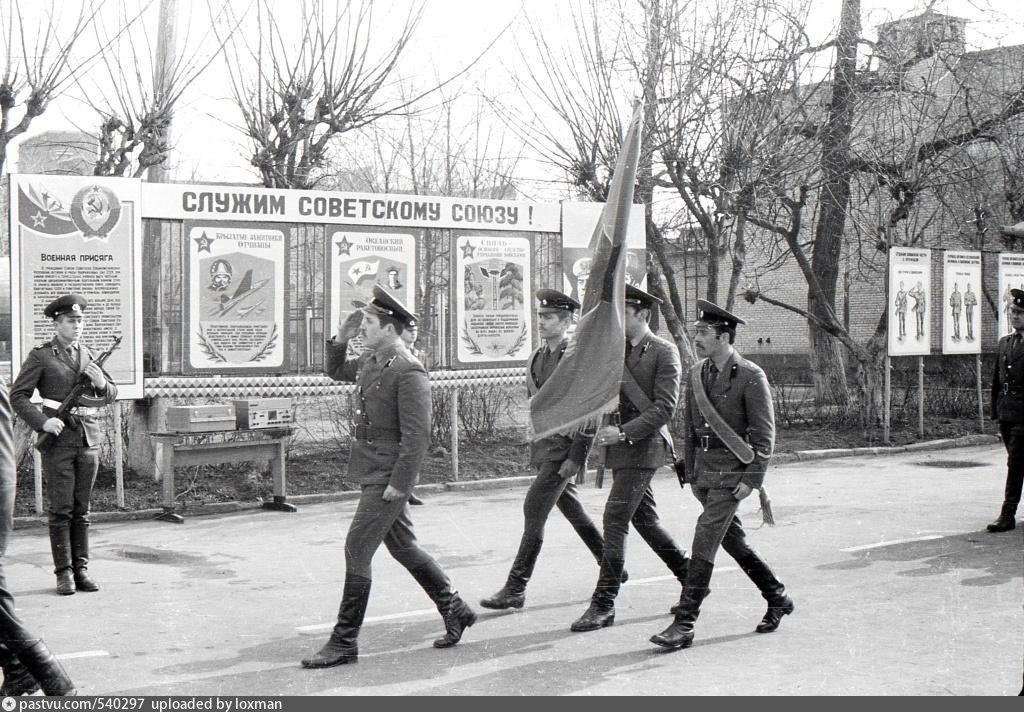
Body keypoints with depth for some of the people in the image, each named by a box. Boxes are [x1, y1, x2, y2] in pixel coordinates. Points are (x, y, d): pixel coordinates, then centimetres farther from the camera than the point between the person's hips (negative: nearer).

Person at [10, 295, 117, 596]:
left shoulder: (88, 355, 13)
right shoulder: (40, 356, 0)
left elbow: (111, 395, 16)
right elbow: (18, 395, -2)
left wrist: (102, 384, -6)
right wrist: (42, 421, -15)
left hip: (89, 438, 4)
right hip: (58, 438, -4)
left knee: (81, 509, 6)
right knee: (61, 509, -3)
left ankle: (81, 569, 11)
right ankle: (64, 572, 1)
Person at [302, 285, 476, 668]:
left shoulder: (408, 371, -19)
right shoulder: (371, 360, 8)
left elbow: (417, 435, -22)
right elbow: (336, 371, 28)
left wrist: (398, 484, -22)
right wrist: (341, 339, 9)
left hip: (388, 476, -9)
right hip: (373, 473, 9)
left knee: (357, 550, -7)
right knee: (402, 547, 16)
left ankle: (344, 642, 2)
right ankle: (455, 611, 29)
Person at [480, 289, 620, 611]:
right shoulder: (536, 358, 11)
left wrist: (575, 456, -19)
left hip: (564, 448, -8)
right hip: (542, 447, 8)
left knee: (534, 509, -11)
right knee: (572, 509, 17)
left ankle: (515, 589, -5)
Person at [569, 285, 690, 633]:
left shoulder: (664, 352, -9)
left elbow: (664, 408, -15)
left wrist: (624, 432, -22)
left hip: (642, 446, -8)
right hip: (621, 446, 8)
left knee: (615, 518, -12)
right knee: (644, 518, 15)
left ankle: (604, 604, -7)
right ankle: (692, 581, 31)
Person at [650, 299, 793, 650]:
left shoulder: (751, 377, -11)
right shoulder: (697, 373, 8)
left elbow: (764, 434, -11)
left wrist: (751, 479, -16)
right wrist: (691, 474, 13)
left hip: (733, 473, -7)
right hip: (704, 471, 7)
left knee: (704, 540, -13)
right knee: (733, 540, 15)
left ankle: (684, 624, -11)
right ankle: (778, 599, 32)